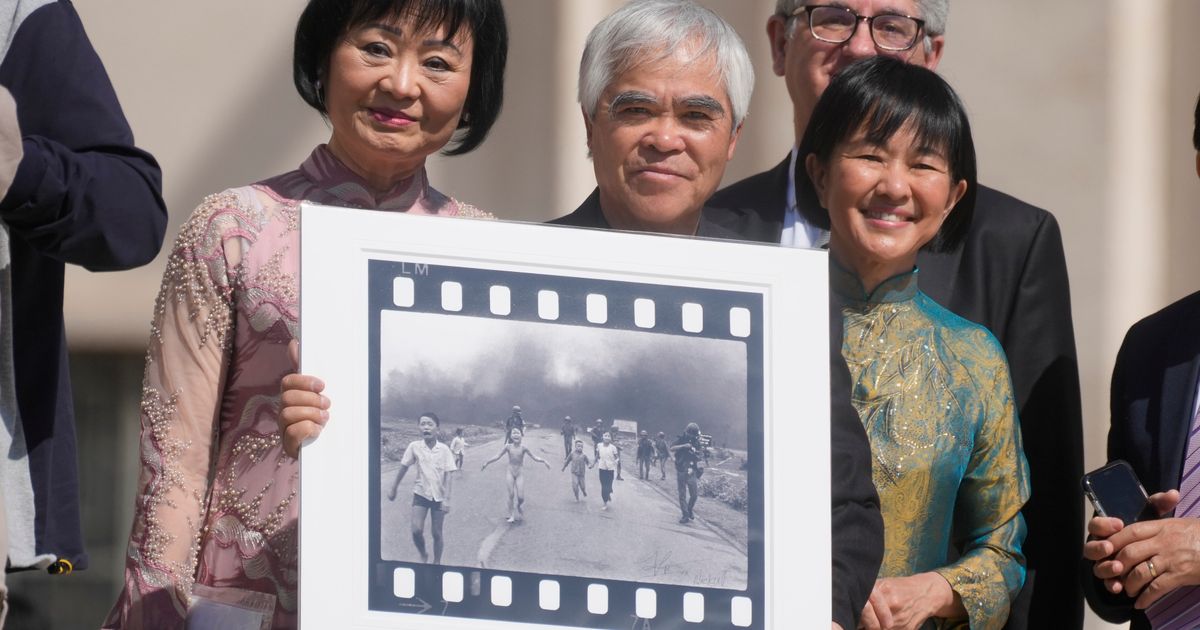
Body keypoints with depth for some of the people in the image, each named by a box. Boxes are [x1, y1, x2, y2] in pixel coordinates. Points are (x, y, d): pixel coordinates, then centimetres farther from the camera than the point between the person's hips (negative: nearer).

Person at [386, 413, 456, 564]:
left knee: (436, 533, 4)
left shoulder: (443, 449, -10)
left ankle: (436, 563, 21)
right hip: (421, 493, 1)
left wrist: (446, 499, -15)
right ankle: (423, 556, 15)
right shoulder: (414, 447, -7)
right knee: (417, 530, -12)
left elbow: (447, 475, -9)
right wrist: (393, 489, 10)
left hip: (438, 496, -1)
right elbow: (403, 468, 4)